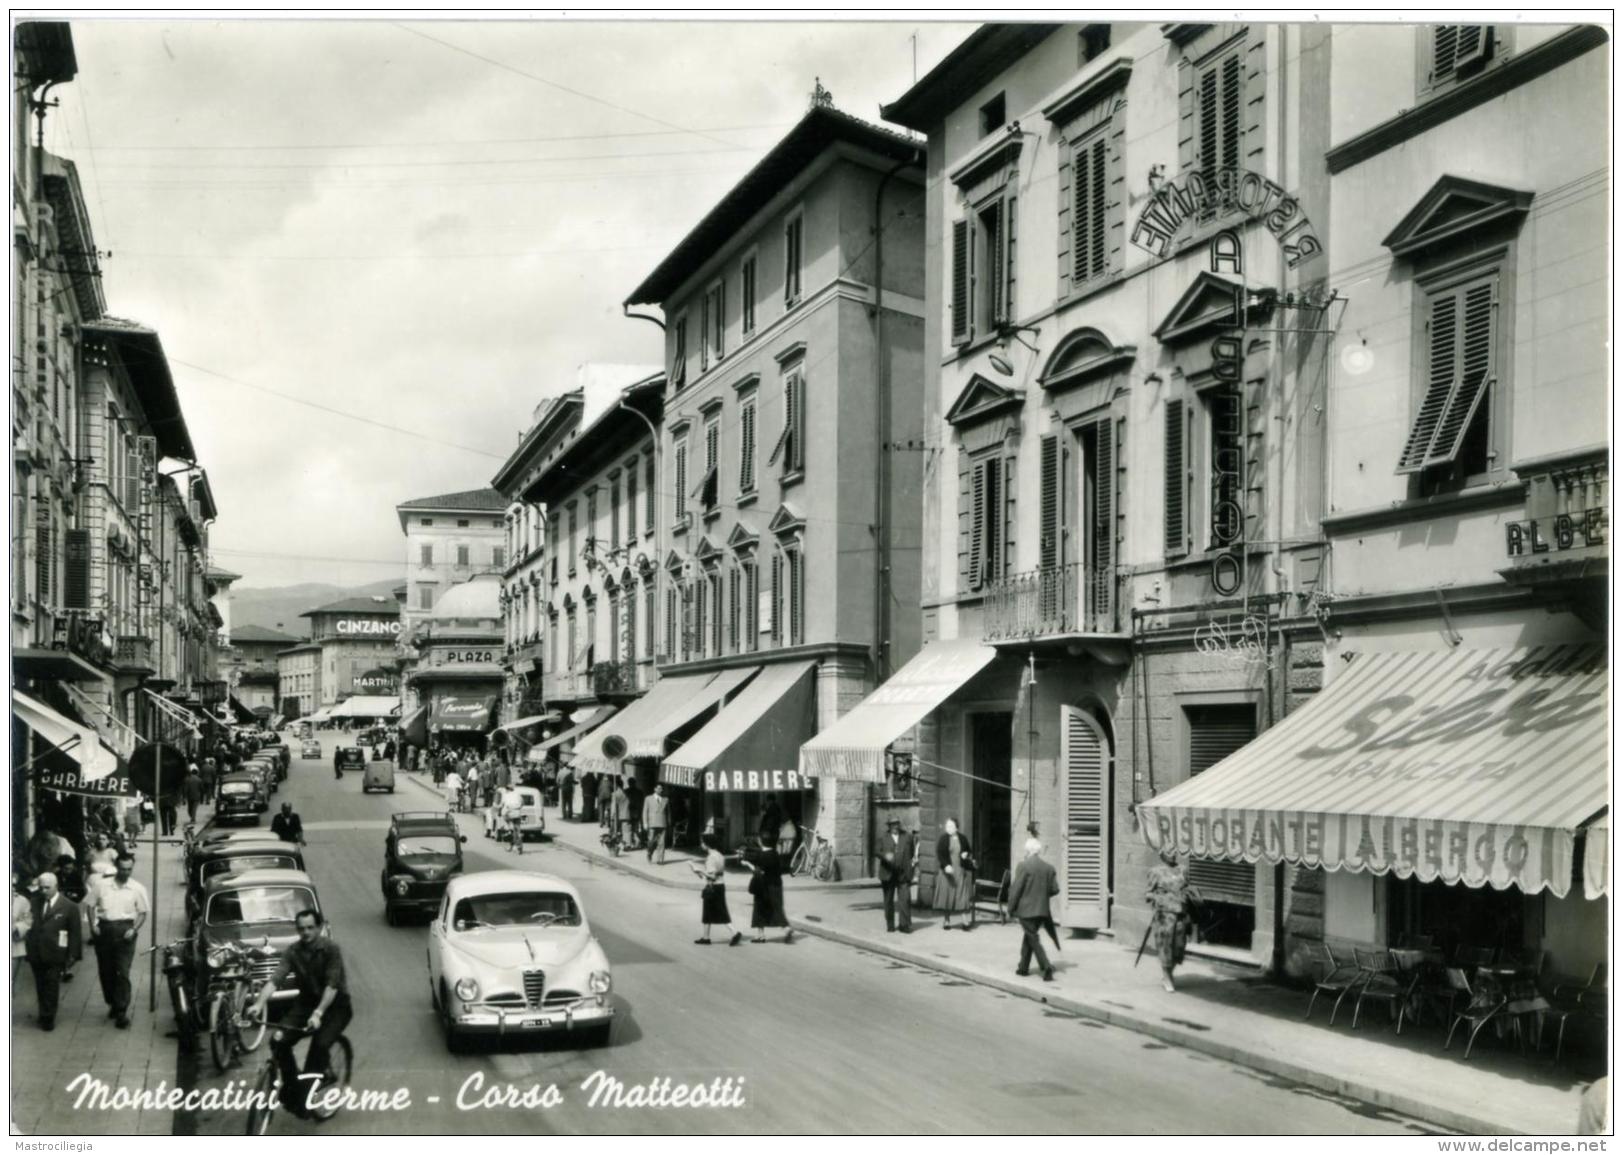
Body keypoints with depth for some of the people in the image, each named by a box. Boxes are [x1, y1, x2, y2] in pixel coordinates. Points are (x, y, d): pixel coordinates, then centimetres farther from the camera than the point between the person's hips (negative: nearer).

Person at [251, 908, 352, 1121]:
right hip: (306, 1001, 4)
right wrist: (259, 1003, -38)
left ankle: (305, 1096, -13)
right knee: (278, 1041, -15)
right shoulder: (293, 952, -8)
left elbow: (332, 985, -27)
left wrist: (318, 1013, -40)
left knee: (320, 1045, -28)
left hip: (335, 1004, -4)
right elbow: (275, 980, -20)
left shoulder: (330, 949, -19)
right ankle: (291, 1087, 5)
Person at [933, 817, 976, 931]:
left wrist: (966, 855, -7)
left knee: (964, 896, -3)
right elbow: (940, 854, -9)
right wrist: (946, 865, -25)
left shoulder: (963, 839, 6)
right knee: (947, 896, 2)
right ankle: (946, 921, 11)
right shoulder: (943, 839, -1)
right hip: (947, 871, -1)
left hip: (961, 871, 1)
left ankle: (967, 921, -1)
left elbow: (968, 851, 17)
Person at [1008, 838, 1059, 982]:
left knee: (1033, 938, -1)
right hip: (1042, 909, 6)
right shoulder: (1048, 868, 3)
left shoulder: (1023, 866, -13)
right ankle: (1024, 967, 25)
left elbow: (1016, 889, -13)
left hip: (1026, 909, -6)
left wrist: (1011, 908, -3)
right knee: (1028, 937, 19)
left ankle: (1046, 966, -15)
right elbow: (1055, 889, 3)